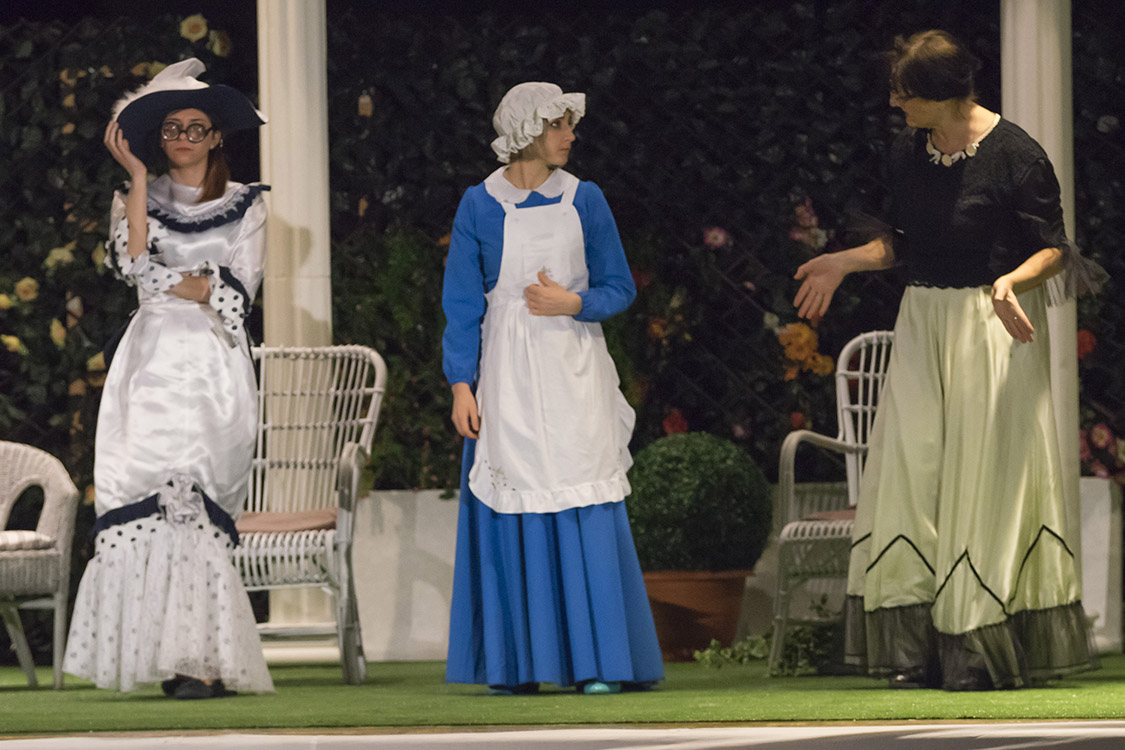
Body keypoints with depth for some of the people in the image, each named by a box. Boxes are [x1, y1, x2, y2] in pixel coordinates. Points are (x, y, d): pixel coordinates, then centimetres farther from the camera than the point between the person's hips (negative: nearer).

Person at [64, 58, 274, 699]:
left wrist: (169, 282, -2)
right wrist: (136, 174, -3)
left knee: (190, 496, -16)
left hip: (213, 364, -2)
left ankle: (208, 661, -18)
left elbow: (238, 291, 2)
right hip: (153, 359, 2)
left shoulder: (245, 206, 12)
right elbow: (133, 259, -4)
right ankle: (177, 655, -8)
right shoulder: (139, 200, 17)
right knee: (150, 498, -10)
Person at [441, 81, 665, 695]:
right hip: (507, 376, -1)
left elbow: (620, 288, 10)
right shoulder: (480, 206, 3)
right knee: (511, 517, -2)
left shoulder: (583, 201, 7)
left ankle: (598, 662, -2)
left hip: (573, 373, 1)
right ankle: (514, 663, 5)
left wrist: (573, 304, -10)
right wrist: (462, 385, -4)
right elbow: (462, 302, 3)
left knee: (583, 511, -5)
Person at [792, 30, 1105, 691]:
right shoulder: (908, 153, 7)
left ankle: (985, 652, -1)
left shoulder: (1013, 155, -13)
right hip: (925, 326, 7)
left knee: (984, 478, -5)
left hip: (994, 331, -6)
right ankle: (922, 651, 1)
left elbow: (1055, 248, -10)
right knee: (912, 476, 0)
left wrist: (1012, 280, -28)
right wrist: (845, 261, 7)